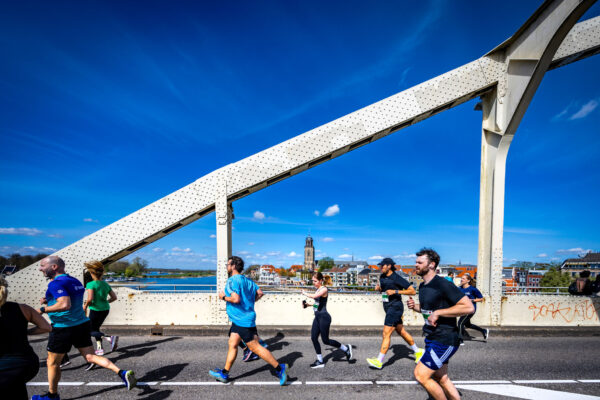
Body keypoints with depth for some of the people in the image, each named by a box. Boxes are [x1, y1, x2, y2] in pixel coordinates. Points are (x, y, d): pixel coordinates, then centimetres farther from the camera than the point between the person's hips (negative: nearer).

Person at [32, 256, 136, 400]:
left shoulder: (56, 283, -17)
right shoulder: (75, 281, 10)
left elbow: (65, 305, -30)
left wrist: (43, 309, -17)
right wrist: (50, 301, 17)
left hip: (63, 329, -8)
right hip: (82, 324, 8)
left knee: (52, 363, 15)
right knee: (90, 356, 5)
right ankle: (122, 373, -9)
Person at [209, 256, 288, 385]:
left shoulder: (232, 280, -18)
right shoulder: (247, 280, 10)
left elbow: (236, 299, -29)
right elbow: (260, 293, 11)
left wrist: (223, 297, -13)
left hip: (243, 320, -10)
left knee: (255, 347, -4)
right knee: (232, 344, 15)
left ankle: (279, 368, 3)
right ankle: (224, 374, 25)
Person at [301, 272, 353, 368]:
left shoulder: (324, 289, -16)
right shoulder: (318, 289, 10)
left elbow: (314, 296, -33)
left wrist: (305, 293, -17)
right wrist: (308, 304, 9)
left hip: (324, 317, -9)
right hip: (317, 317, 9)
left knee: (325, 340, 1)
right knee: (313, 338, 6)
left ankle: (346, 348, 20)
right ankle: (320, 361, 17)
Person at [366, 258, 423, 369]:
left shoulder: (397, 278, -15)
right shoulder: (382, 277, 7)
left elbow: (413, 291, -14)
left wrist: (395, 291, -22)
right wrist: (378, 288, 0)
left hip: (395, 307, -9)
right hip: (388, 308, 9)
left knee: (386, 333, -9)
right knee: (402, 332, 18)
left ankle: (379, 361, -4)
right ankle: (418, 351, 35)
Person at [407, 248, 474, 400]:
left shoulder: (442, 285, -19)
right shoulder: (422, 286, 8)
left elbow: (469, 307, -24)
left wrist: (438, 312, -24)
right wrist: (415, 306, 1)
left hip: (444, 340, -9)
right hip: (431, 339, 9)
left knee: (421, 375, -7)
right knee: (441, 379, 17)